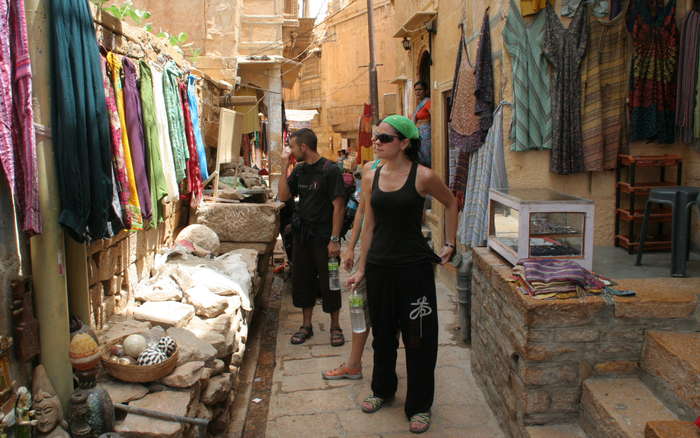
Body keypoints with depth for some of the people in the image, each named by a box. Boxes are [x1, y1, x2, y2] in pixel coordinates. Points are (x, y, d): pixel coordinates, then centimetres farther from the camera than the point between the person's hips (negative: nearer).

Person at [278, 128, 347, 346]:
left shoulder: (330, 170, -12)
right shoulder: (299, 170, 9)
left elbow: (338, 206, -15)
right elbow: (283, 196, 6)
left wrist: (334, 239, -18)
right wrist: (284, 167, -3)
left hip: (323, 236, -7)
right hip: (301, 234, 7)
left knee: (328, 281, 3)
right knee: (302, 279, 12)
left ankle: (335, 326, 19)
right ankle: (306, 325, 26)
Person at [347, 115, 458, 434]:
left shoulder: (423, 177, -10)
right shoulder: (371, 179, 3)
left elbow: (451, 203, 8)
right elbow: (369, 225, 9)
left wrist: (450, 244, 6)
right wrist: (361, 269, 9)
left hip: (414, 267, -4)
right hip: (379, 266, 4)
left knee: (419, 337, 5)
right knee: (382, 333, 18)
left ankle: (419, 406, 22)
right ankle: (383, 390, 39)